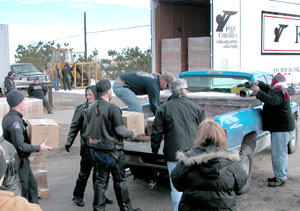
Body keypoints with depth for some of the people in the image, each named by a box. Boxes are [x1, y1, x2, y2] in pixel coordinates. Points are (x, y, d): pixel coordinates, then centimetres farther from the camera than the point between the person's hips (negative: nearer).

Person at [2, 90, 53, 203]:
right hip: (19, 161, -10)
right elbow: (20, 145, -28)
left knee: (32, 185, 20)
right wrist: (39, 148, -20)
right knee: (23, 190, 3)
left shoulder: (8, 117, 8)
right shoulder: (14, 121, -25)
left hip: (22, 160, 10)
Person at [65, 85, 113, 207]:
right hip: (87, 146, -4)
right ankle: (78, 196, 17)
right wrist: (69, 142, -8)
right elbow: (74, 127, -2)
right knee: (84, 173, 2)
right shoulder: (82, 109, -4)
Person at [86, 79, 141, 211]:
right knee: (120, 180, 9)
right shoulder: (113, 108, -20)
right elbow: (120, 130, -19)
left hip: (95, 149, 7)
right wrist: (132, 134, 0)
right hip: (111, 150, -7)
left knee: (101, 180, 16)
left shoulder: (91, 108, 4)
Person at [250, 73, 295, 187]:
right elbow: (267, 88, 26)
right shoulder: (279, 91, 15)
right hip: (280, 127, 11)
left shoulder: (279, 92, -18)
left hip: (281, 128, -11)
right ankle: (282, 175, 27)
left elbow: (272, 100, -37)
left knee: (278, 154, -9)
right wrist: (258, 83, 7)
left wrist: (257, 91, -39)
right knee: (281, 153, 18)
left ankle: (280, 179, -5)